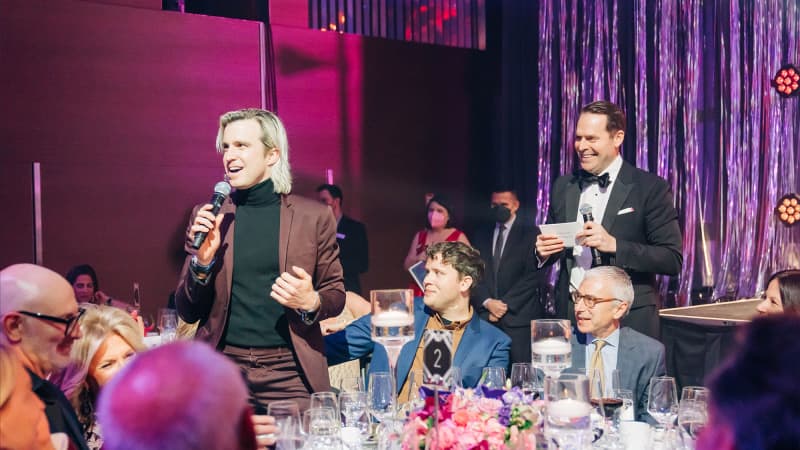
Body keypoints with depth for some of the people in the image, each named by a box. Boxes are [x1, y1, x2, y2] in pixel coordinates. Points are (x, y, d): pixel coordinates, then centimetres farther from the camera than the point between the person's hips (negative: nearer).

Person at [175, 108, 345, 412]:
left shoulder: (314, 216, 3)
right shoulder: (207, 218, 7)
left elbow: (336, 296, 11)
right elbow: (188, 313, 10)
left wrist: (311, 302, -12)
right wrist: (202, 261, -9)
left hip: (290, 374, -1)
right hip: (222, 368, 1)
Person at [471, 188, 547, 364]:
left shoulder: (531, 233, 4)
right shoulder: (481, 234, 17)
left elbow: (534, 275, -5)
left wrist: (506, 304, -9)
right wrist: (487, 302, -5)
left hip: (519, 315, -3)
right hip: (486, 315, 3)